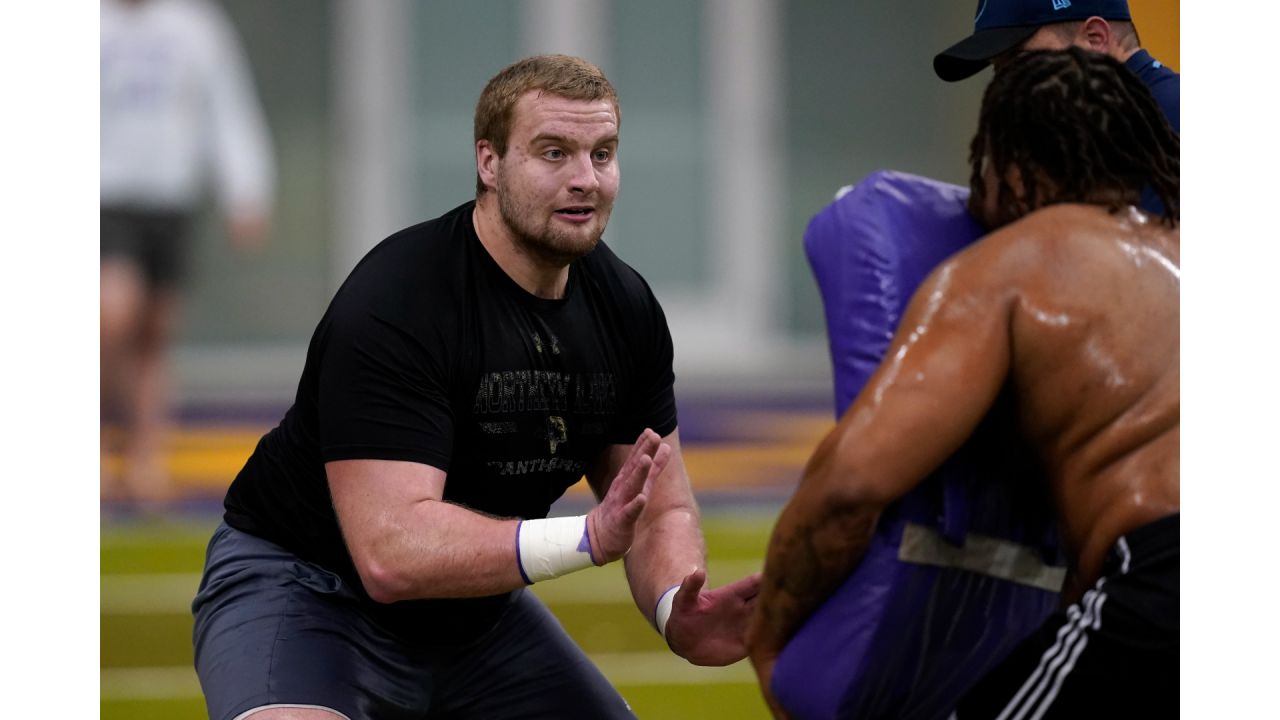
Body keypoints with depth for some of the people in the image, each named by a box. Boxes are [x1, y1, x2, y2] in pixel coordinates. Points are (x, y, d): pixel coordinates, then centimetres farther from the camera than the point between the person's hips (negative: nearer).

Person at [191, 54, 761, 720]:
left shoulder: (625, 308, -4)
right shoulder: (394, 305, -27)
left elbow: (662, 510, 1)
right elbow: (390, 549, -36)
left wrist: (677, 611, -22)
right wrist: (587, 538, -43)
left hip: (474, 607, 8)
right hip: (308, 586, -8)